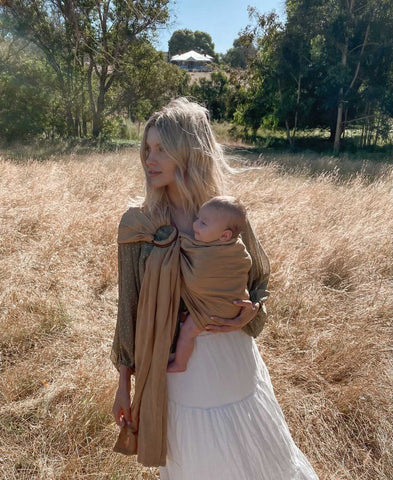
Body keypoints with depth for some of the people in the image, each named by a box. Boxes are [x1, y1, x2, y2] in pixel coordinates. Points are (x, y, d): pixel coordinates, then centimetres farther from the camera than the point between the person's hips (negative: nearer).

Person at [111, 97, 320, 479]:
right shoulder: (136, 225, -11)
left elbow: (260, 276, 6)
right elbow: (129, 306, -4)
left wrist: (251, 312, -15)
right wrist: (124, 383, 1)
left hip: (234, 359, 1)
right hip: (176, 366, -1)